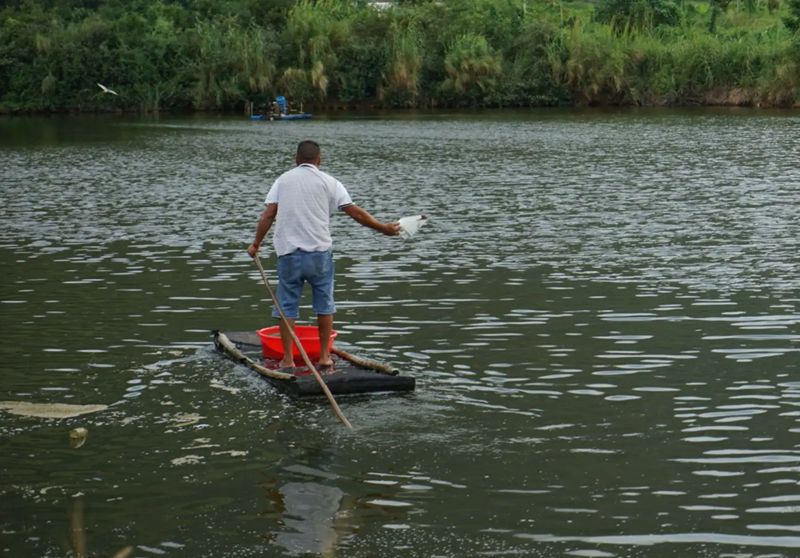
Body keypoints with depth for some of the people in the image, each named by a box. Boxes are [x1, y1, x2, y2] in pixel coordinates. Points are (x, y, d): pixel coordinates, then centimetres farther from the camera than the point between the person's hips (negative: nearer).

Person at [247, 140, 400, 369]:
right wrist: (384, 228, 6)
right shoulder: (329, 182, 3)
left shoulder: (283, 180, 8)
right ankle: (324, 356, 15)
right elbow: (356, 213, -1)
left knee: (287, 306, 7)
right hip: (319, 252, -1)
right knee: (324, 304, 13)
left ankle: (287, 359, 6)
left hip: (288, 252, 1)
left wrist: (256, 244, 8)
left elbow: (268, 215, 0)